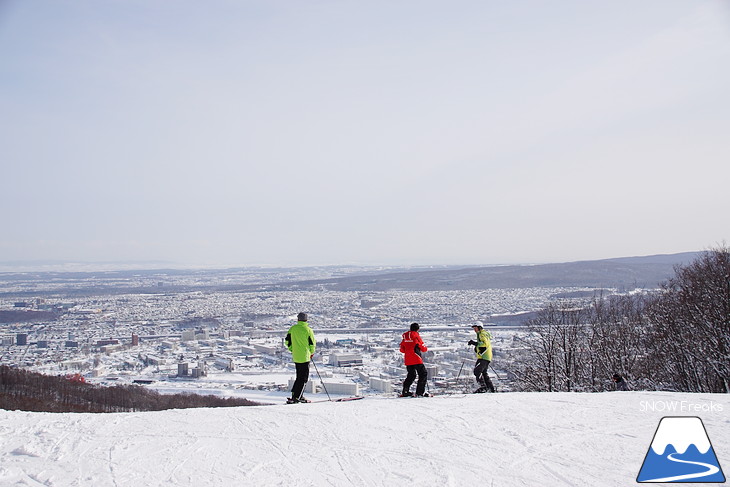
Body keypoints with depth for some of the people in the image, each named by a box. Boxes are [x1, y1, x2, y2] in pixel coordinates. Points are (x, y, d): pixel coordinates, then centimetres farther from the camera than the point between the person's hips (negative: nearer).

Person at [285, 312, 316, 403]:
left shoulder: (292, 329, 3)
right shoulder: (308, 330, -10)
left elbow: (287, 341, 7)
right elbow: (312, 344, -7)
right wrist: (311, 353, 10)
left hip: (295, 356, 5)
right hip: (305, 357, -5)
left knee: (299, 377, 17)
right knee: (303, 378, -1)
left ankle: (299, 395, 16)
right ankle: (296, 397, -7)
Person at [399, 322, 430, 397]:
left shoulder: (405, 336, 10)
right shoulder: (416, 335, -7)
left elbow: (402, 350, 15)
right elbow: (423, 348, -2)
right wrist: (426, 349, 20)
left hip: (407, 360, 7)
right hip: (416, 360, -7)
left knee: (411, 375, 21)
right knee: (423, 374, 0)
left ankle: (405, 392, 16)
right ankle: (420, 392, -9)